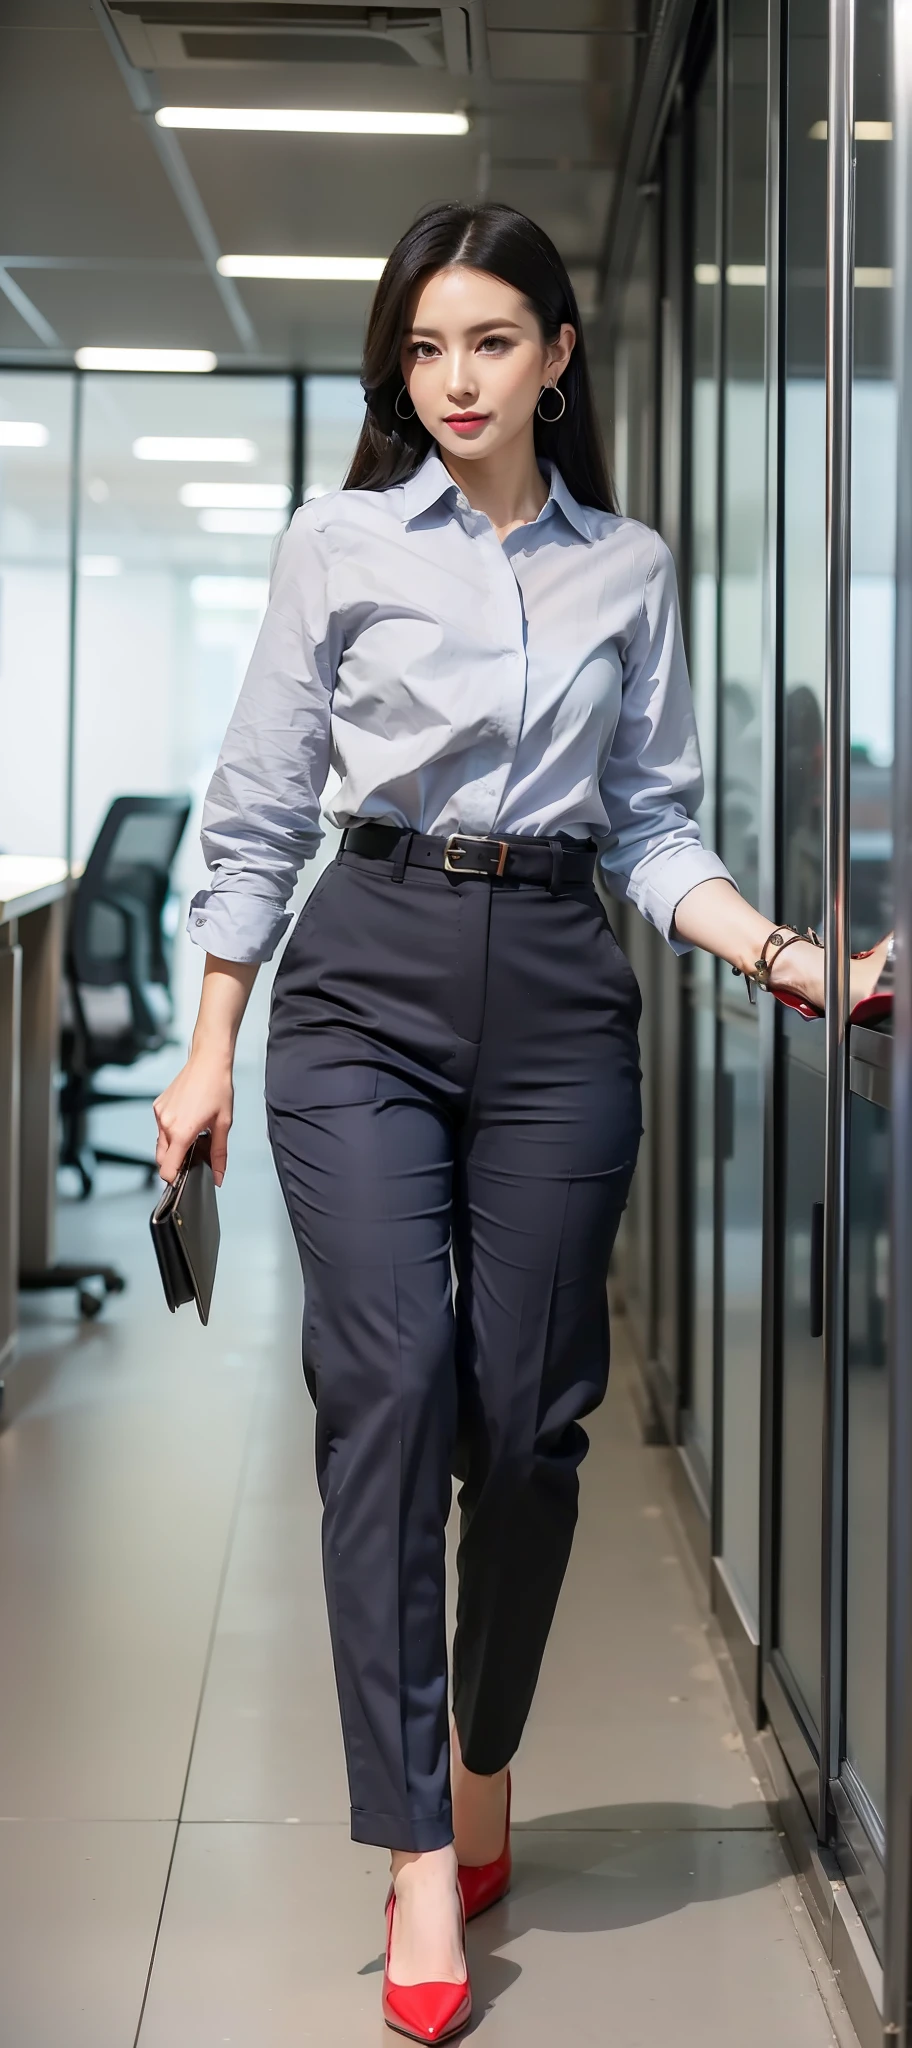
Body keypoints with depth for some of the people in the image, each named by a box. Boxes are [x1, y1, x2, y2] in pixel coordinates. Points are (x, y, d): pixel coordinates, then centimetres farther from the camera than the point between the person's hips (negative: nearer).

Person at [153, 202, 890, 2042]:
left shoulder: (630, 570, 10)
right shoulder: (339, 545, 4)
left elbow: (655, 827, 12)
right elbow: (259, 809, 5)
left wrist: (776, 950, -5)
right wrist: (209, 1050, 2)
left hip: (556, 992, 2)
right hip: (370, 977, -2)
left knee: (529, 1411, 2)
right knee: (388, 1387, -12)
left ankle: (482, 1771, 25)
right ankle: (422, 1863, -9)